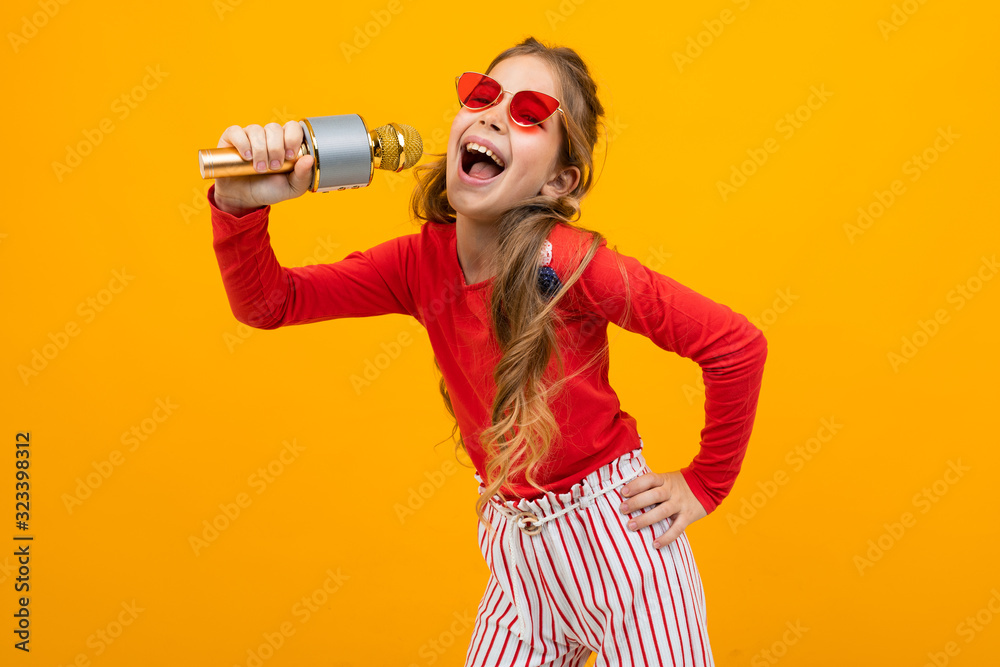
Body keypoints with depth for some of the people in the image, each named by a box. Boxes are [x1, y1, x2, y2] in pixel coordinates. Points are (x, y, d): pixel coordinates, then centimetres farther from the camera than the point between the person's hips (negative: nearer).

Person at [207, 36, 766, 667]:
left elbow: (738, 345, -19)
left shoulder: (569, 261, -23)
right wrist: (240, 204, -28)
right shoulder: (424, 259, -7)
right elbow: (266, 302, -9)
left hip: (613, 536, -5)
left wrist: (704, 487, -9)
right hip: (516, 545, 5)